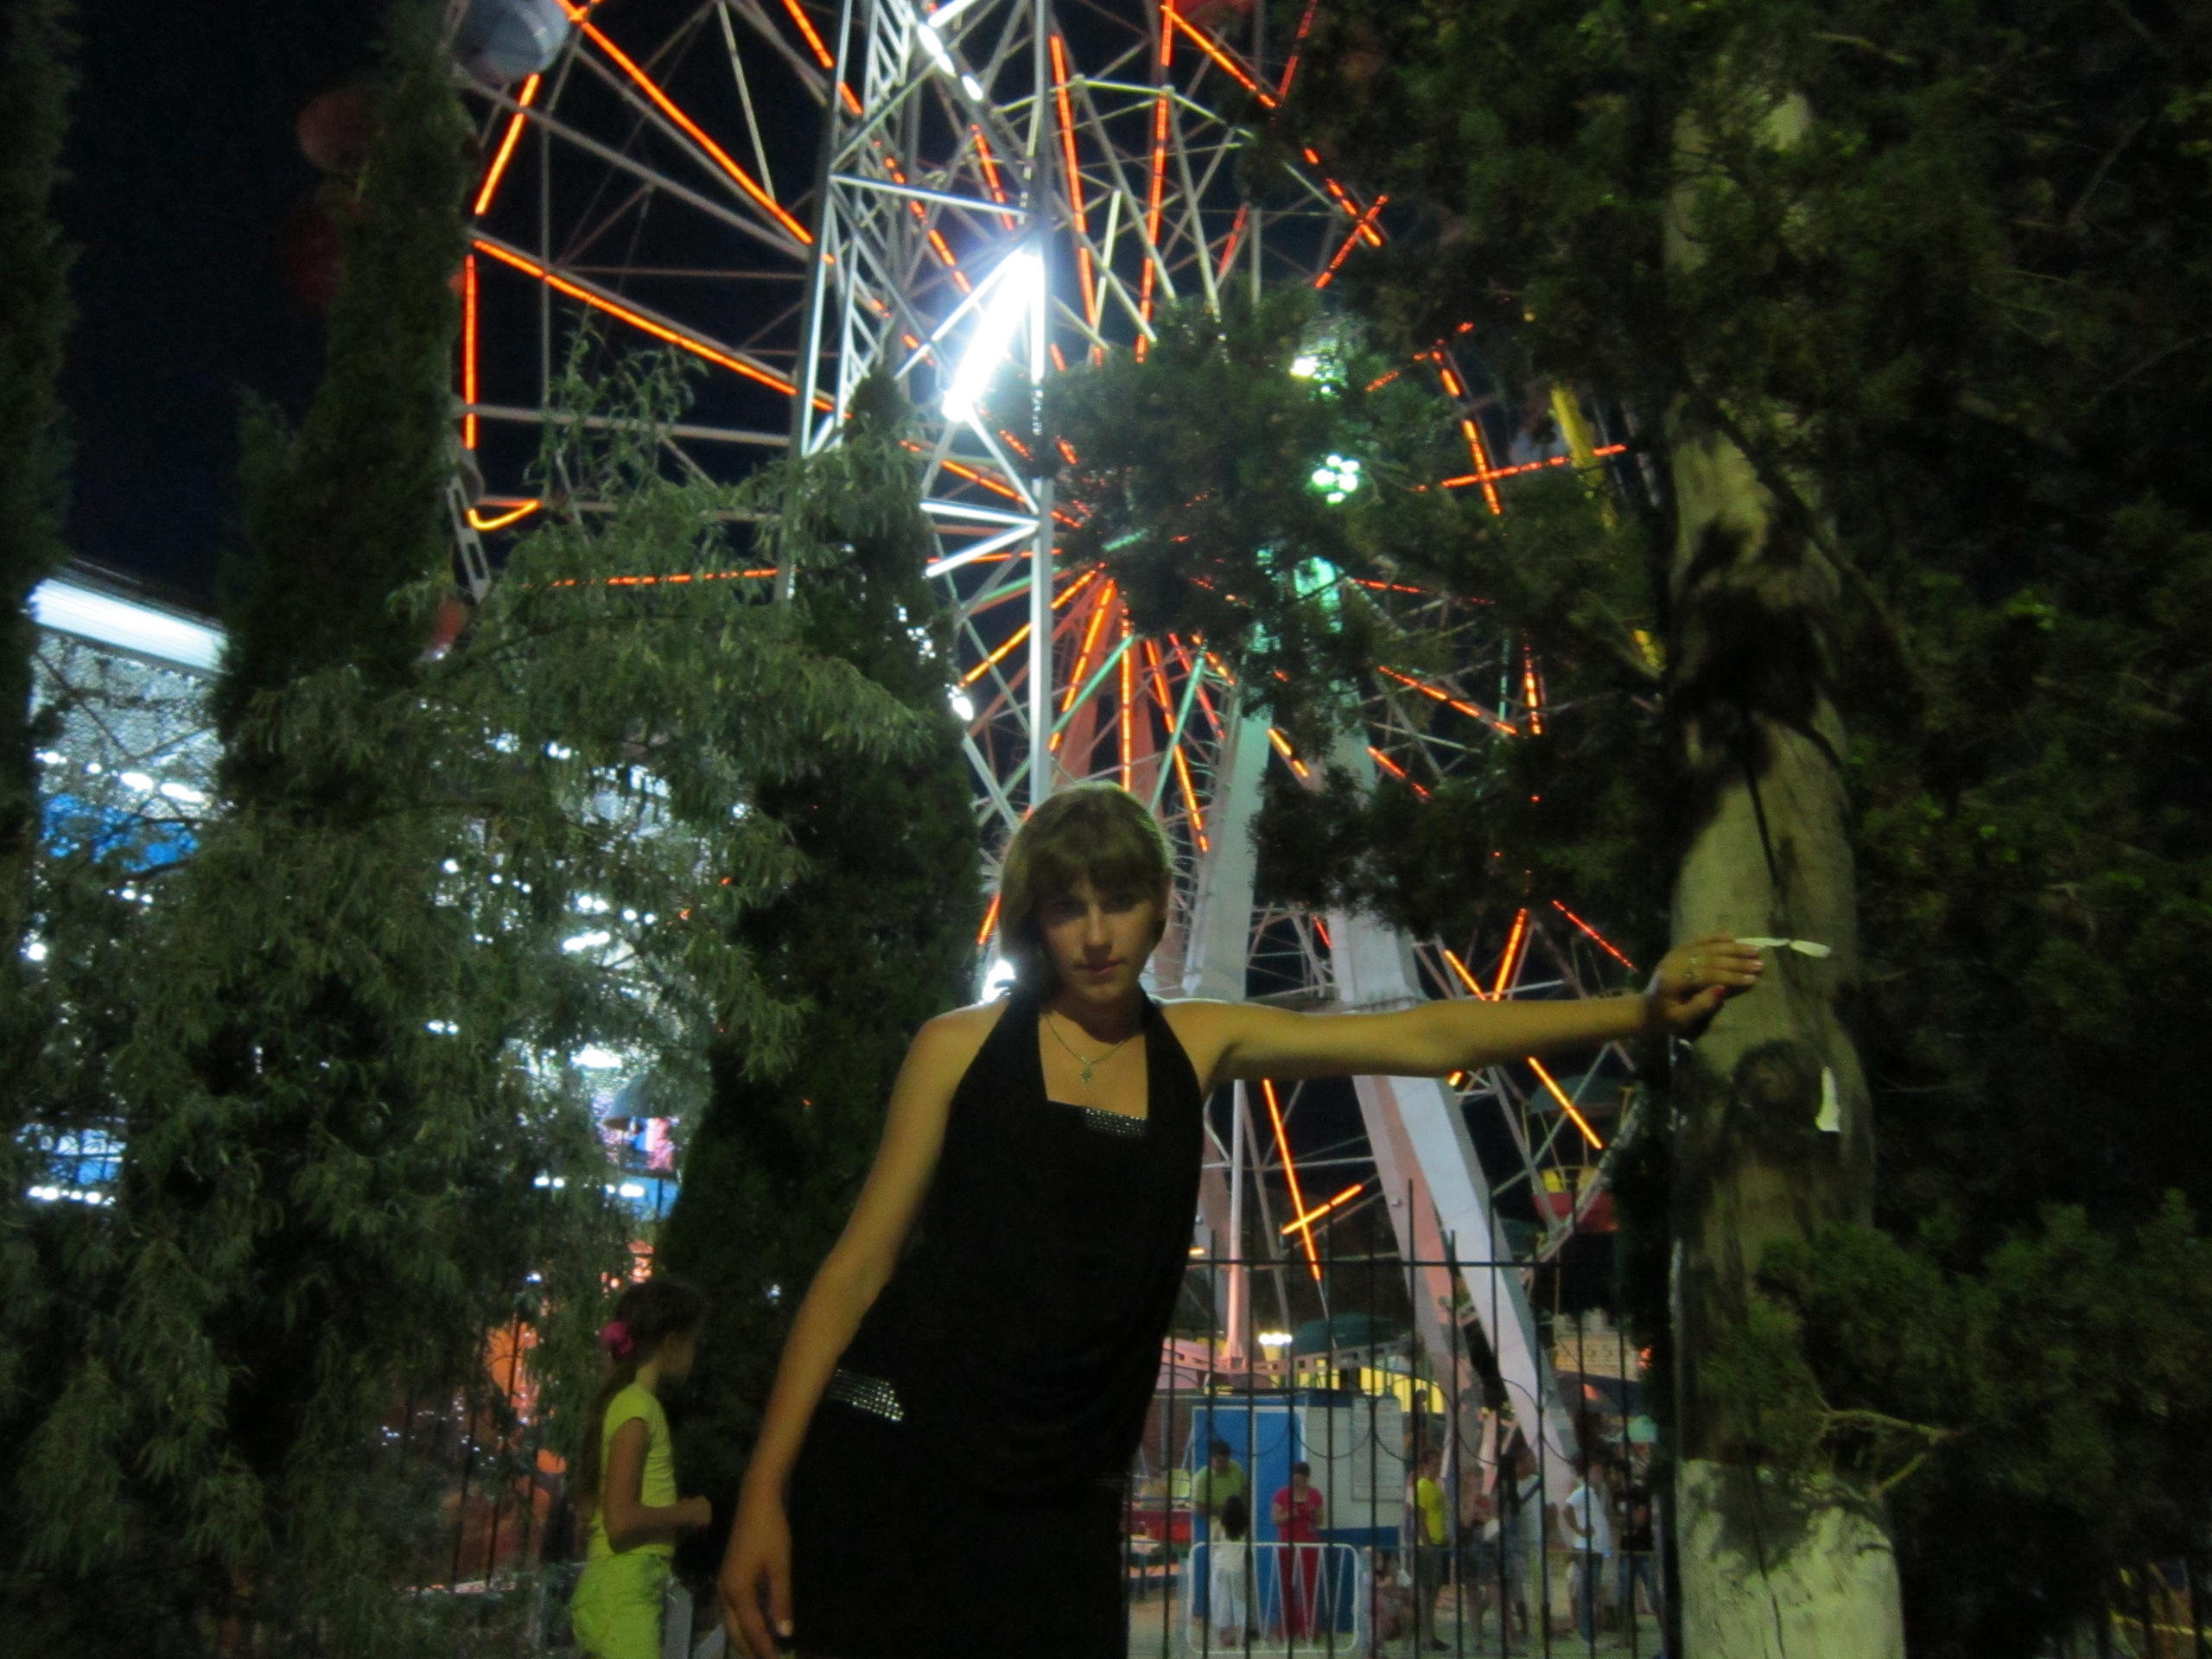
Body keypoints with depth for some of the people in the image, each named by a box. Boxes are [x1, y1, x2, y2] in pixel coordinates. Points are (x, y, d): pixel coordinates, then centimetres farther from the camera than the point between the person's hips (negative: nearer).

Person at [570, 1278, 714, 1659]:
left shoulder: (623, 1402, 13)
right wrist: (688, 1513, -7)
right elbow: (621, 1521, -21)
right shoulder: (637, 1405, -13)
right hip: (624, 1596, -9)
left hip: (620, 1594, 9)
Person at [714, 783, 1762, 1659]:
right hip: (888, 1465, -2)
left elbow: (1429, 1039, 2)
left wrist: (1642, 1013, -3)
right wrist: (764, 1486, -7)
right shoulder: (962, 1048, -3)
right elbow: (858, 1266, -2)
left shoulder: (1200, 1047, 5)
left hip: (1062, 1503, 3)